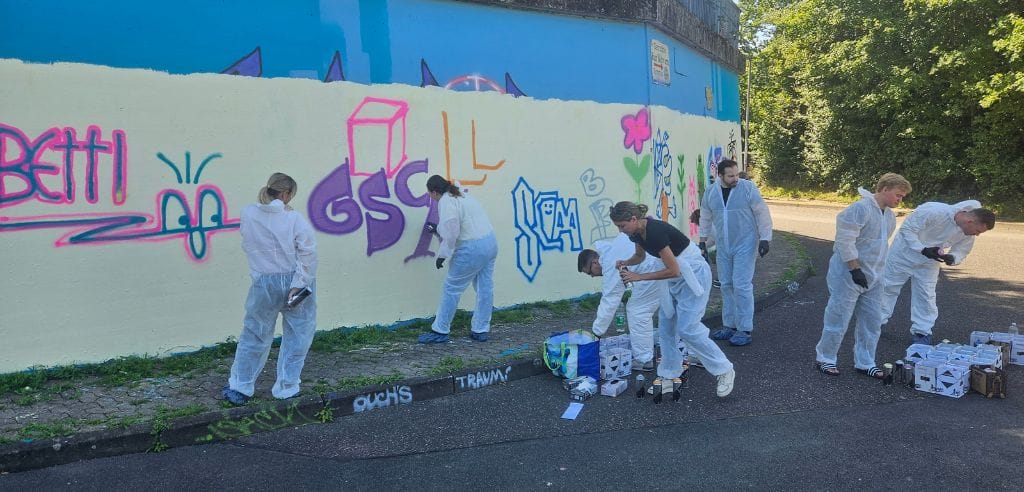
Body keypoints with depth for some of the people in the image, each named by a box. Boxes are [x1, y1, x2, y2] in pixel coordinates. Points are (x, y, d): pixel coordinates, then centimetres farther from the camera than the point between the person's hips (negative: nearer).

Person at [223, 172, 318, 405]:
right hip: (295, 282, -2)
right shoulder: (294, 219, -13)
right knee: (297, 337, 13)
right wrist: (298, 283, -13)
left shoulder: (248, 214, -3)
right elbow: (307, 253, -16)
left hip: (264, 285, 3)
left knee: (254, 335, 16)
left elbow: (249, 244, 11)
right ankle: (286, 389, 18)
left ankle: (239, 388, 24)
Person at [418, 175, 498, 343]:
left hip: (472, 248, -10)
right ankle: (481, 330, 21)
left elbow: (451, 234, -19)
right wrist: (438, 228, 38)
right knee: (485, 288, 13)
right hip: (490, 241, 10)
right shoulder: (461, 195, 17)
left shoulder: (446, 202, -11)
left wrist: (442, 255, -10)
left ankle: (440, 331, 8)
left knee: (451, 288, 1)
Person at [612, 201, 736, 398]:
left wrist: (639, 277, -23)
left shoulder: (656, 231, -30)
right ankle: (670, 375, 18)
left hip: (694, 273, -9)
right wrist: (625, 262, -5)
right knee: (666, 325, 7)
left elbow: (673, 270, -26)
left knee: (687, 329, -9)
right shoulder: (637, 232, -4)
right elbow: (640, 256, 16)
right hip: (676, 276, 9)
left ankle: (725, 371, 6)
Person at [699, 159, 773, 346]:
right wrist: (703, 240, 18)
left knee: (742, 286, -8)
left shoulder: (748, 188, -10)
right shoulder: (710, 193, 3)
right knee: (726, 286, 10)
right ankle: (729, 326, 21)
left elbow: (762, 213, -6)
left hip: (744, 246, -5)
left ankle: (744, 330, 0)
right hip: (723, 248, 5)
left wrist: (765, 238, -9)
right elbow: (705, 218, 17)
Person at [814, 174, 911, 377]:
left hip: (873, 277, 9)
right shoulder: (861, 208, -18)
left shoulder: (890, 216, 10)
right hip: (848, 275, -9)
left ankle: (865, 362, 23)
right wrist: (855, 269, -21)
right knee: (838, 319, 0)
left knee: (872, 321, 11)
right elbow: (845, 241, -21)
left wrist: (877, 271, 19)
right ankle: (825, 358, 14)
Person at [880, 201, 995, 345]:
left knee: (926, 296, 6)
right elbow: (907, 228, -28)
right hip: (906, 252, -4)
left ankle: (922, 333, 18)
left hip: (928, 263, 5)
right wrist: (923, 250, -37)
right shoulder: (935, 211, -35)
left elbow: (961, 251, -2)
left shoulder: (968, 234, -16)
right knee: (888, 287, 5)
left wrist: (952, 258, -27)